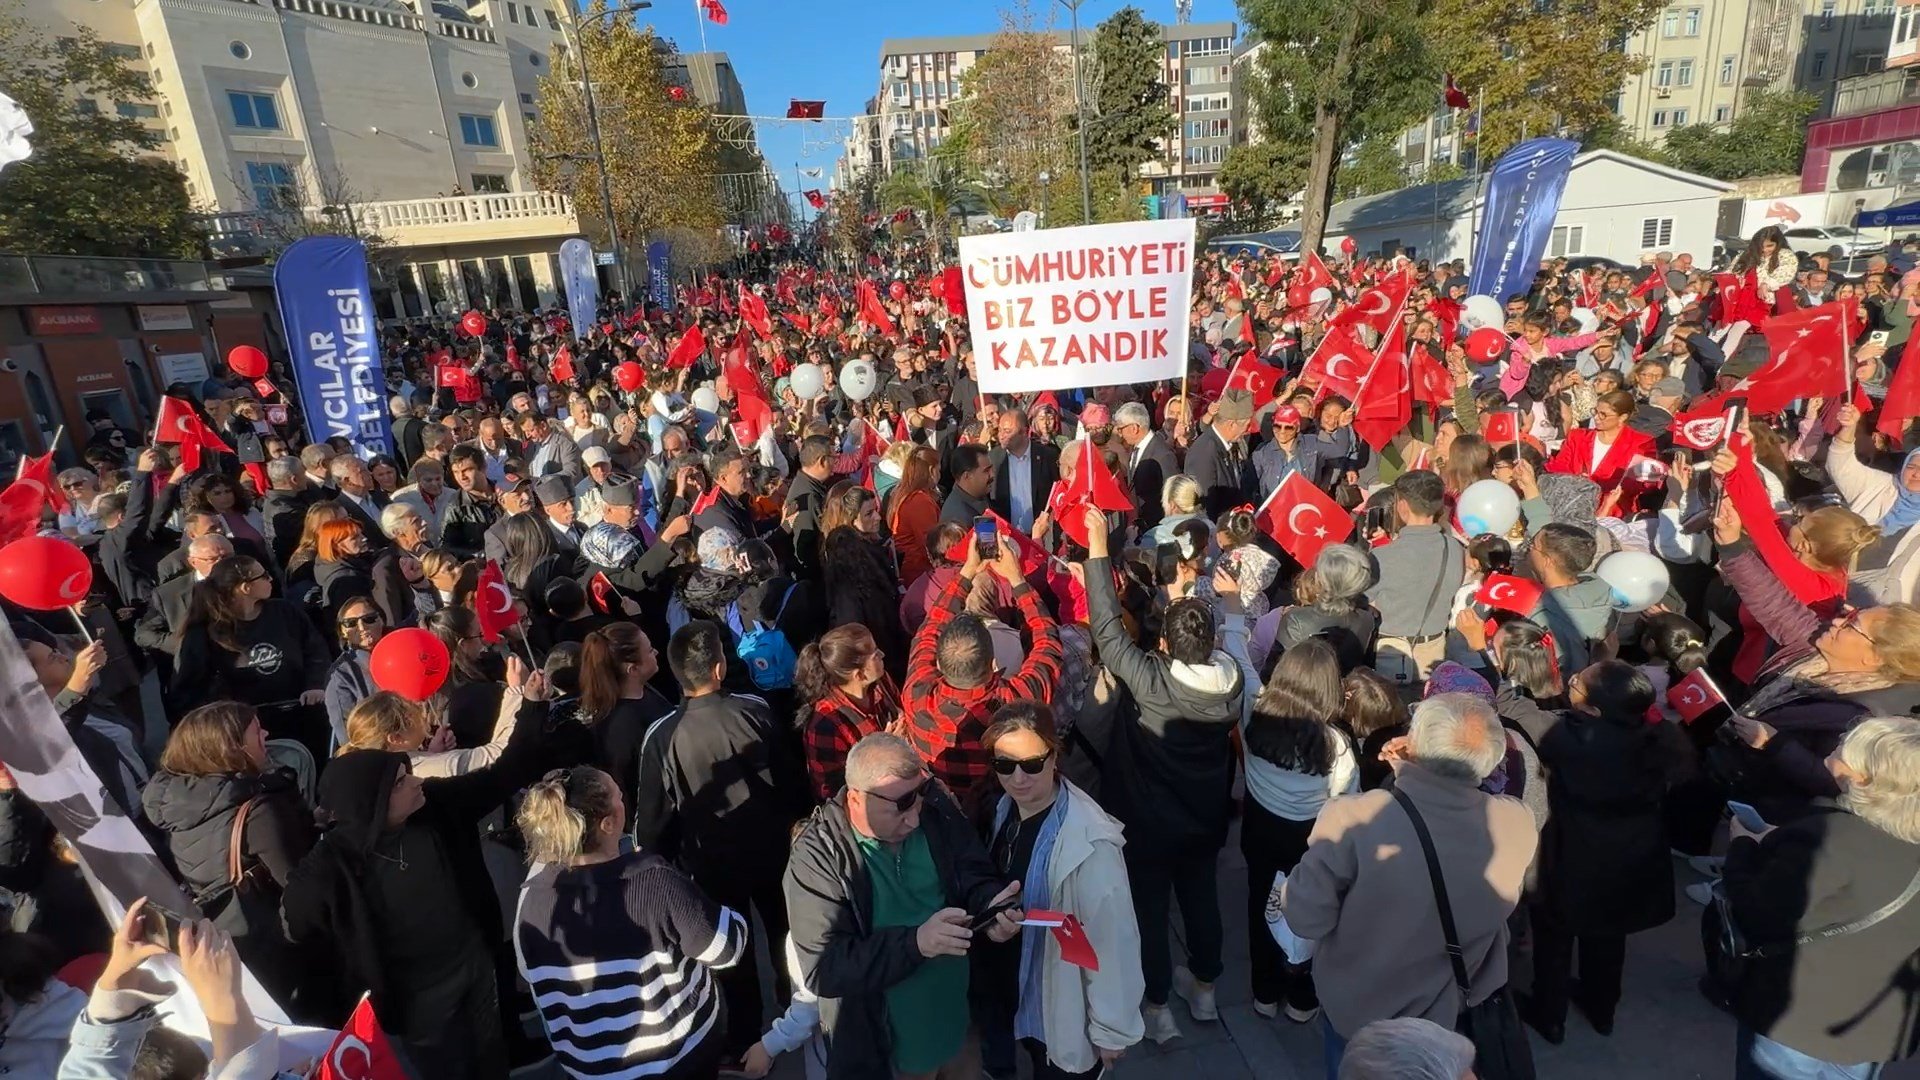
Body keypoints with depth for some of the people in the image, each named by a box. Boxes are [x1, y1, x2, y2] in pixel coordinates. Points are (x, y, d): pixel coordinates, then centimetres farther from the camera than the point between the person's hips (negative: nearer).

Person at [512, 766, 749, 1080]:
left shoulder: (531, 896, -18)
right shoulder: (653, 882, -31)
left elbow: (531, 974, 1)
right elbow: (728, 947, -21)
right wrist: (733, 918, 0)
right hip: (679, 1052, -4)